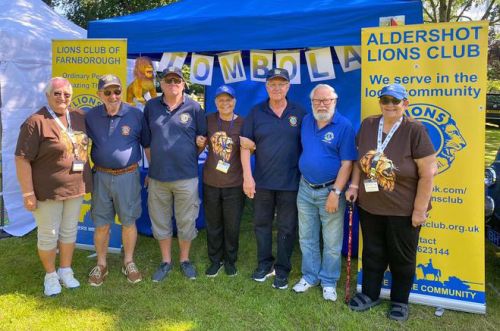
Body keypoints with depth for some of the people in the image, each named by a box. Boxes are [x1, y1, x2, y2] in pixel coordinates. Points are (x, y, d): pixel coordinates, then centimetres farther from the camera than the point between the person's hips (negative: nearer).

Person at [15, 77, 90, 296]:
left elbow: (85, 144, 18)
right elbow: (22, 159, -15)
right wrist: (28, 193, -16)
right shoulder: (36, 122, -15)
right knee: (48, 234, 10)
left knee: (69, 231, 17)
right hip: (48, 190, -5)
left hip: (76, 187, 5)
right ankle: (50, 275, 29)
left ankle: (65, 270, 34)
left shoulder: (79, 116, 2)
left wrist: (86, 180, 13)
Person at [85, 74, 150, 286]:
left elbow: (147, 145, 5)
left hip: (128, 176, -1)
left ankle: (128, 262, 28)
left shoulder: (135, 115, -3)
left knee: (128, 222, 9)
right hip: (101, 176, 2)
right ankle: (101, 265, 28)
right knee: (101, 225, 9)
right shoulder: (91, 116, 1)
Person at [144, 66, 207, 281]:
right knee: (160, 221, 13)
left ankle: (184, 260, 29)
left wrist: (191, 157, 3)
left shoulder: (194, 108, -2)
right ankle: (166, 261, 30)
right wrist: (152, 163, 8)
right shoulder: (151, 106, 4)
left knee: (186, 221, 9)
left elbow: (203, 138, 5)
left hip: (186, 177, -2)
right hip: (158, 176, 2)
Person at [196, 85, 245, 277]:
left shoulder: (242, 123, -5)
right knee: (213, 224, 13)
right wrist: (199, 143, -8)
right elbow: (201, 146, 13)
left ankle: (230, 260, 30)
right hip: (210, 182, 2)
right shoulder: (209, 120, 0)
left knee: (232, 225, 9)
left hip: (234, 184, -2)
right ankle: (215, 260, 31)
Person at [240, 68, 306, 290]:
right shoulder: (256, 113, 0)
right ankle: (264, 264, 32)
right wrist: (247, 176, -9)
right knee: (261, 224, 13)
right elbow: (246, 146, -2)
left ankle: (282, 270, 24)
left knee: (287, 228, 8)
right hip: (262, 181, 1)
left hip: (290, 182, -1)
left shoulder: (299, 113, -1)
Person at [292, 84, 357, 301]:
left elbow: (347, 163, -14)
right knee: (307, 238, 15)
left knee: (332, 242, 7)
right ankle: (310, 276, 32)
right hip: (305, 189, 5)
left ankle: (329, 282, 24)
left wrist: (335, 192, -19)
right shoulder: (306, 121, 6)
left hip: (330, 191, -5)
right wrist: (304, 180, 9)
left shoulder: (344, 126, -11)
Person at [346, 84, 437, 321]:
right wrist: (354, 185, 1)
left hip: (403, 211, -4)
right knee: (372, 253, 18)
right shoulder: (367, 125, 0)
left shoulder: (415, 130, -15)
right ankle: (370, 294, 37)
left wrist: (420, 209, -14)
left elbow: (428, 172, -15)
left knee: (402, 258, 14)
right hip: (369, 207, 4)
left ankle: (400, 301, 34)